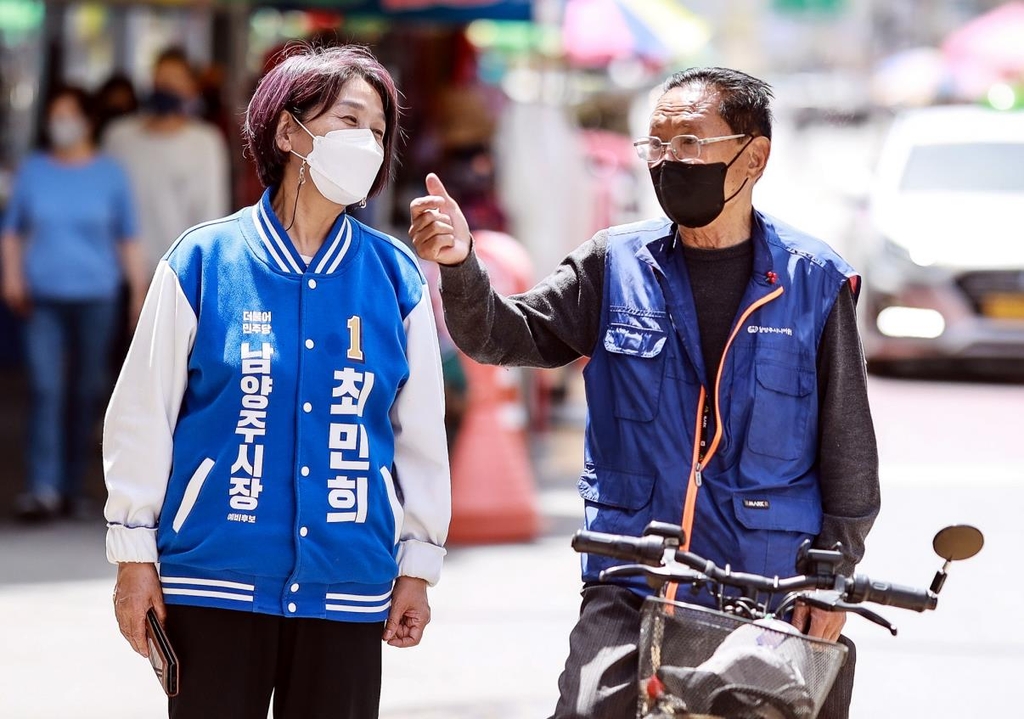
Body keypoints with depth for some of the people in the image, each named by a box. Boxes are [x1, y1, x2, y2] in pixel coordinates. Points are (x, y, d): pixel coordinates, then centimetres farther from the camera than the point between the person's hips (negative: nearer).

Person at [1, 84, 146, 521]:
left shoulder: (109, 174, 5)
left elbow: (128, 238, 7)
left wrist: (139, 291, 1)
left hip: (94, 296, 0)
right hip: (43, 296, 0)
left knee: (86, 393, 5)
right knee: (46, 389, -11)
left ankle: (73, 488, 14)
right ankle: (42, 489, -17)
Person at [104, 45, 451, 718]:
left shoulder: (396, 277, 4)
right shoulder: (203, 261, -2)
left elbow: (422, 434, 10)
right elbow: (142, 416, 1)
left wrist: (418, 565, 9)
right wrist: (134, 556, 0)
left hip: (349, 586, 2)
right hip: (215, 583, -2)